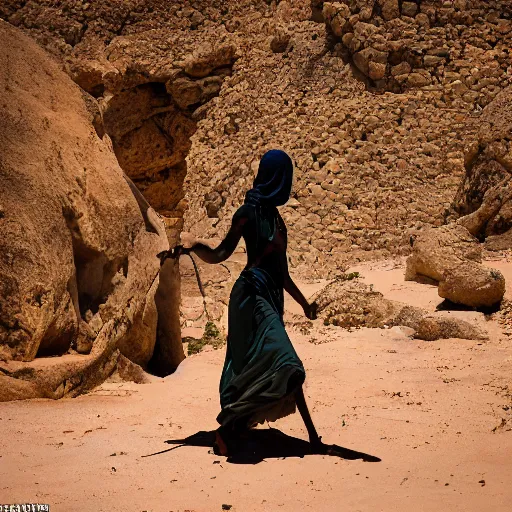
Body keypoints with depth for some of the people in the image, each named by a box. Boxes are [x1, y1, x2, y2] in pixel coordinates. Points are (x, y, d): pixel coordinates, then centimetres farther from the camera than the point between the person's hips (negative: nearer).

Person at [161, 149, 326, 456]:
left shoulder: (274, 216, 18)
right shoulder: (250, 211, -6)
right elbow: (220, 255, -7)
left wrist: (303, 303, 30)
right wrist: (192, 247, -27)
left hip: (272, 298, 9)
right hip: (253, 297, -9)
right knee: (282, 366, -18)